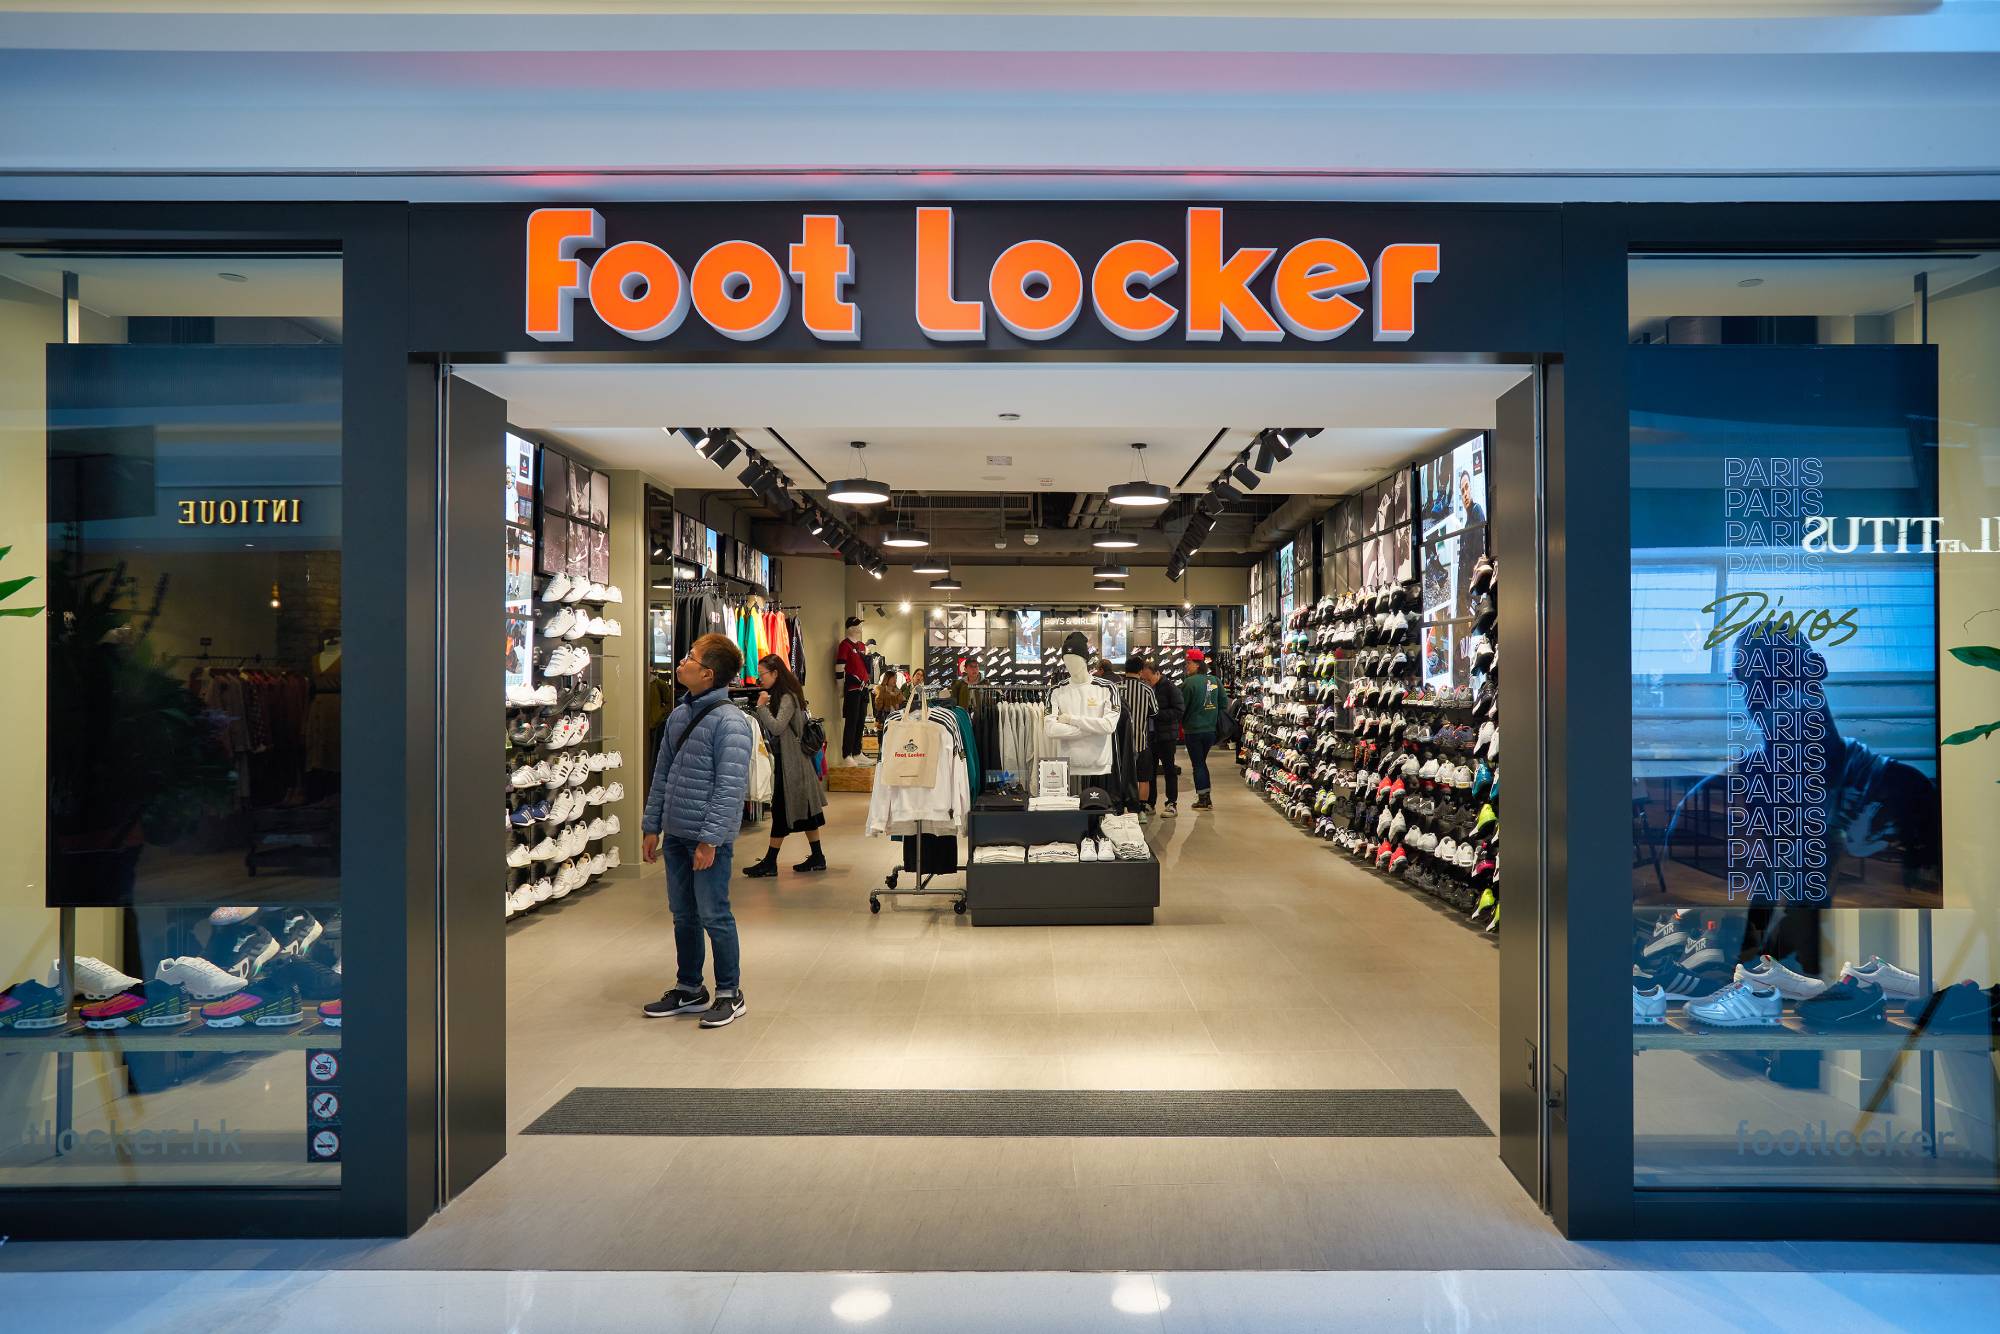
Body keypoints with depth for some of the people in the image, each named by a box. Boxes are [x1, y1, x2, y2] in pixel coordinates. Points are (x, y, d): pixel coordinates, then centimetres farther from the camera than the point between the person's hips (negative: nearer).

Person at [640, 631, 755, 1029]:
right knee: (683, 914, 17)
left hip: (708, 837, -8)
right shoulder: (678, 716, 11)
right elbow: (662, 775, 16)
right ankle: (688, 988, 31)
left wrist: (710, 839, -21)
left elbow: (730, 786, -19)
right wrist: (652, 827, 13)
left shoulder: (729, 720, -15)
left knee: (713, 915, 2)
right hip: (675, 834, 8)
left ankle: (729, 993, 17)